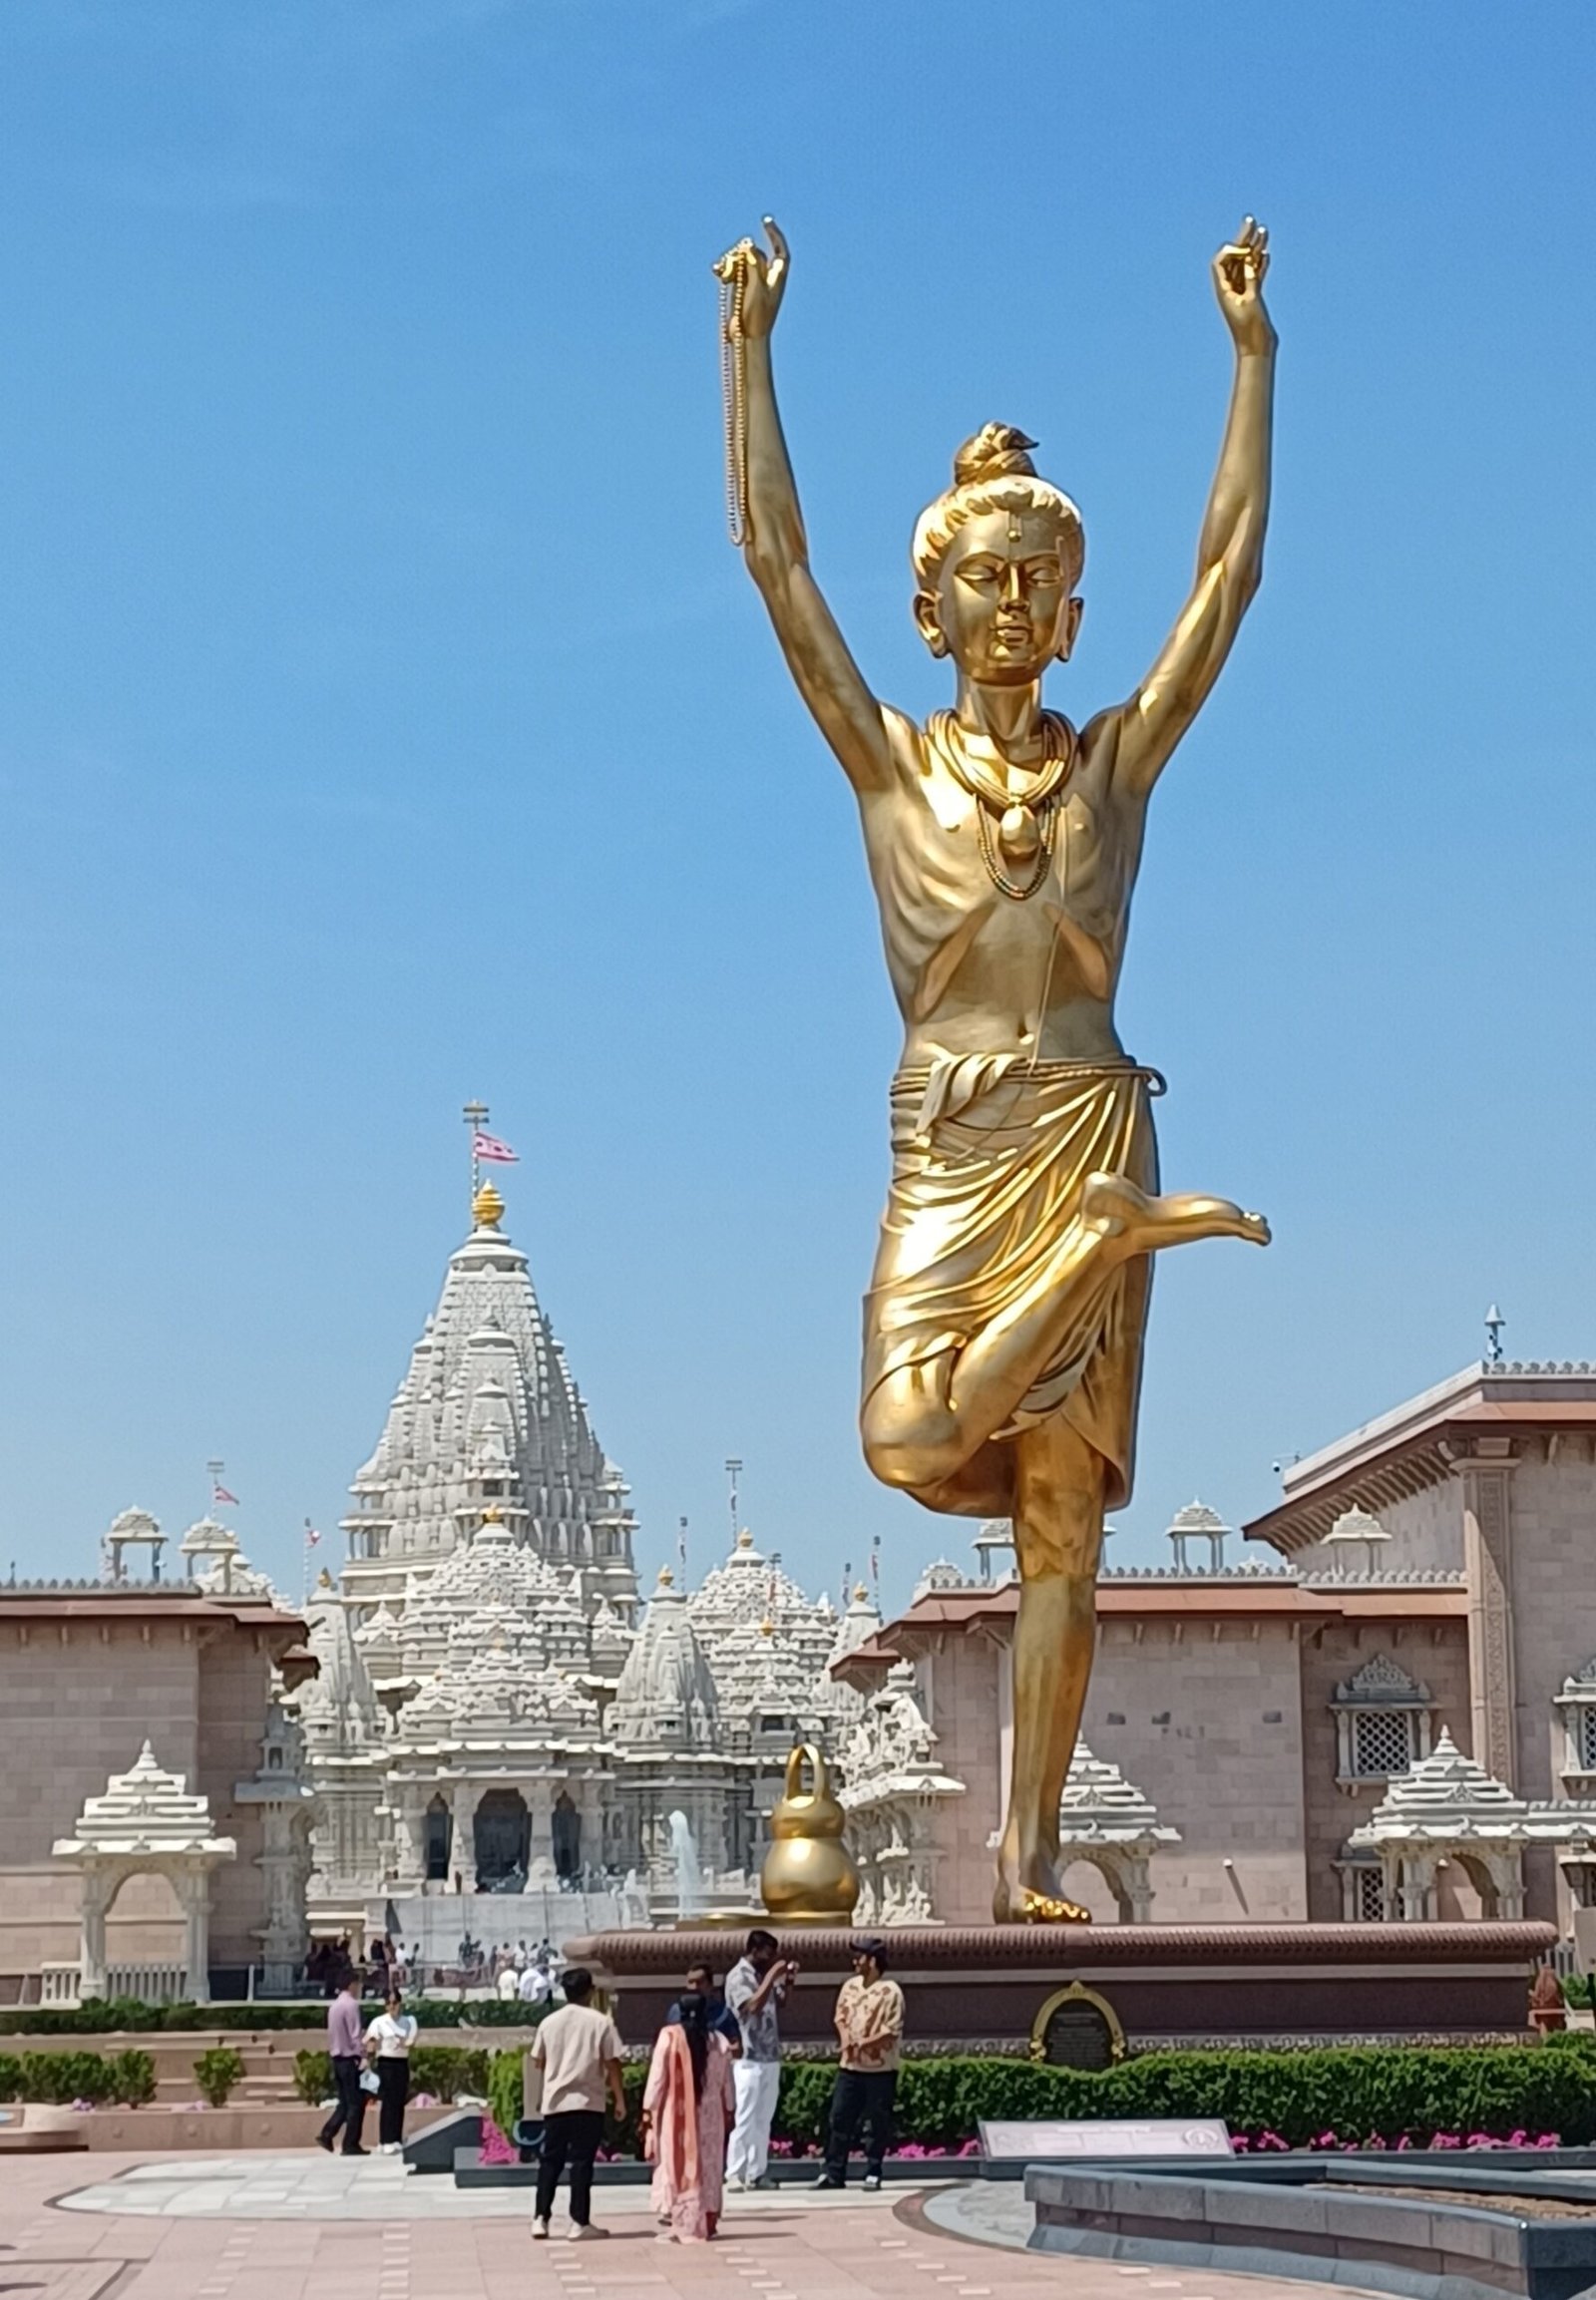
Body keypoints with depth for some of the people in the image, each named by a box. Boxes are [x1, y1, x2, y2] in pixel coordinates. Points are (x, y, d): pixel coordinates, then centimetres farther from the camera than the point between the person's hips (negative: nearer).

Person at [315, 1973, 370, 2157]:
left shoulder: (334, 2005, 12)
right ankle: (351, 2145, -1)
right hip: (350, 2058, -8)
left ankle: (326, 2134, 1)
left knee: (345, 2102, 13)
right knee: (355, 2103, -2)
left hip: (337, 2057, 8)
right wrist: (362, 2055, -17)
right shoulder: (351, 2004, -13)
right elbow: (355, 2033, -18)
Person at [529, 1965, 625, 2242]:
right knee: (582, 2162, -1)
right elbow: (612, 2063, -6)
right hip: (588, 2102, -3)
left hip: (555, 2102, 3)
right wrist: (619, 2098, 2)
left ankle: (540, 2218, 6)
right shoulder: (600, 2022, -5)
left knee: (551, 2161, 10)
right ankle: (579, 2222, -3)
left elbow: (537, 2061, 13)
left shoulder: (549, 2022, 5)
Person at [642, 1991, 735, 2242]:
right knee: (708, 2166, 13)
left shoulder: (669, 2036, -10)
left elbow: (657, 2076, -10)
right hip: (710, 2115, 3)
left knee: (676, 2165, 1)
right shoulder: (719, 2040, 2)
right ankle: (706, 2222, 16)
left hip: (676, 2115, -3)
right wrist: (728, 2112, 17)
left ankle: (679, 2224, -5)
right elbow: (726, 2082, 7)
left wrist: (648, 2111, -5)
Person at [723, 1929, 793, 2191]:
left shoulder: (763, 1975, 14)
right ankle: (734, 2174, -7)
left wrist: (786, 1979, 8)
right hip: (749, 2059, -8)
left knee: (764, 2119, 8)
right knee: (745, 2118, -9)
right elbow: (753, 2005, -24)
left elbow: (779, 2002, 24)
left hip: (770, 2058, 8)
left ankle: (755, 2174, 12)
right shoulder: (738, 1976, -10)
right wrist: (772, 1975, -19)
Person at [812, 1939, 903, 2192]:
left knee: (878, 2123, 2)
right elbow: (840, 2015, 13)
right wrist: (845, 2038, -6)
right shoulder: (850, 1986, 9)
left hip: (880, 2069, -5)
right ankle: (834, 2173, 9)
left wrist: (864, 2044, -19)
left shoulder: (890, 1991, -11)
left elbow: (891, 2032, -14)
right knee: (840, 2118, 4)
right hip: (850, 2066, 6)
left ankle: (873, 2173, 12)